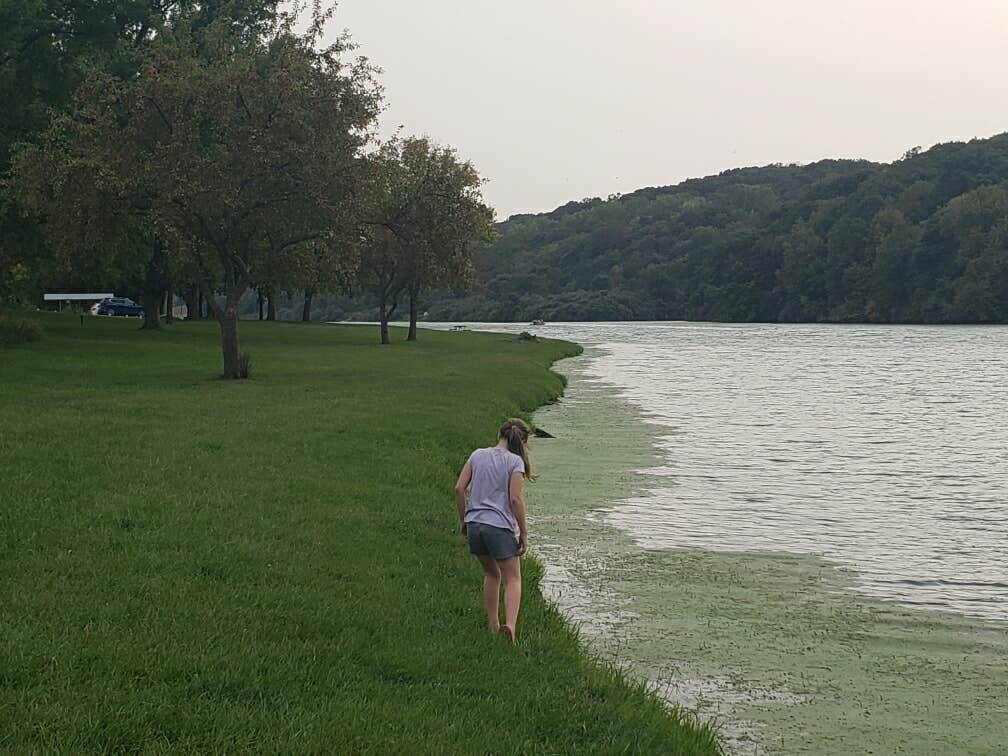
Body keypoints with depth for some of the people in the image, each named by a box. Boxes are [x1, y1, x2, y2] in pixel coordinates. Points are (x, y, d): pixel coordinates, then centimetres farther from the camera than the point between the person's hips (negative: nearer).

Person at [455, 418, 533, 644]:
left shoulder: (477, 455, 8)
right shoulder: (515, 462, -5)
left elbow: (459, 489, 4)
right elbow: (515, 499, -12)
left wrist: (463, 520, 14)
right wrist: (524, 533, -4)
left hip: (474, 524, 5)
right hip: (500, 526, -5)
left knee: (491, 574, 23)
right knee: (512, 579, 4)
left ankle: (493, 625, 23)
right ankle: (510, 623, -17)